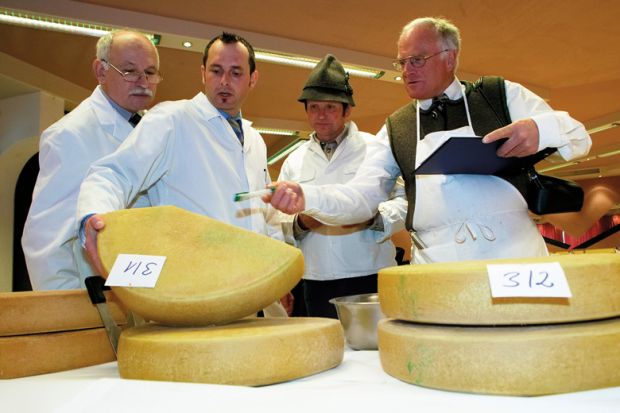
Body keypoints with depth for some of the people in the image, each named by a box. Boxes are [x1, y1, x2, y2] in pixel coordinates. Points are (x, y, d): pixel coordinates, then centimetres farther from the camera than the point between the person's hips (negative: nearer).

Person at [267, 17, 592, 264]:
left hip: (515, 258, 0)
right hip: (438, 272, 1)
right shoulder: (395, 130, 12)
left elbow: (578, 137, 10)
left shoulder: (500, 94, 10)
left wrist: (540, 129, -14)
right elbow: (360, 197, 3)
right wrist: (306, 197, -16)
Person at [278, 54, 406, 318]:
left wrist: (373, 217, -18)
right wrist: (301, 223, -8)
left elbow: (406, 200, -2)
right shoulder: (294, 161, 13)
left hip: (370, 277, -2)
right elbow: (280, 222, 12)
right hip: (316, 280, 3)